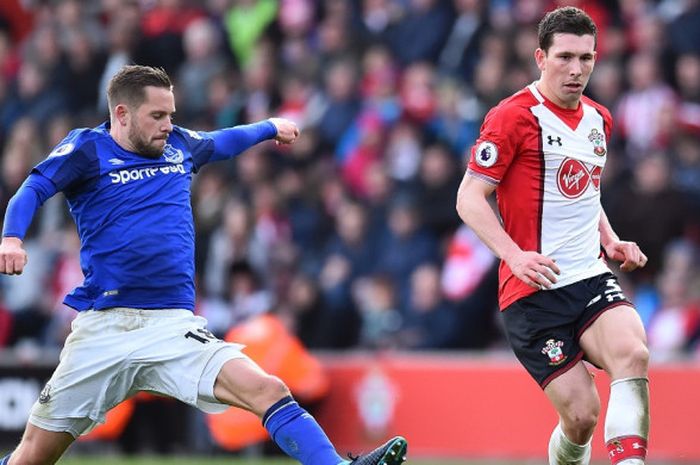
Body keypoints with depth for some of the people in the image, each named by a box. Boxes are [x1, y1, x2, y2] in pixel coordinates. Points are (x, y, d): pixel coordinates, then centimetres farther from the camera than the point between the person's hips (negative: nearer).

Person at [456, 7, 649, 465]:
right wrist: (516, 255, -22)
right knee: (581, 415, -11)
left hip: (591, 278, 5)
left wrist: (611, 240, 12)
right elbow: (470, 198, -10)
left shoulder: (599, 118, 14)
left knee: (633, 355, -26)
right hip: (534, 290, -5)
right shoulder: (513, 116, -8)